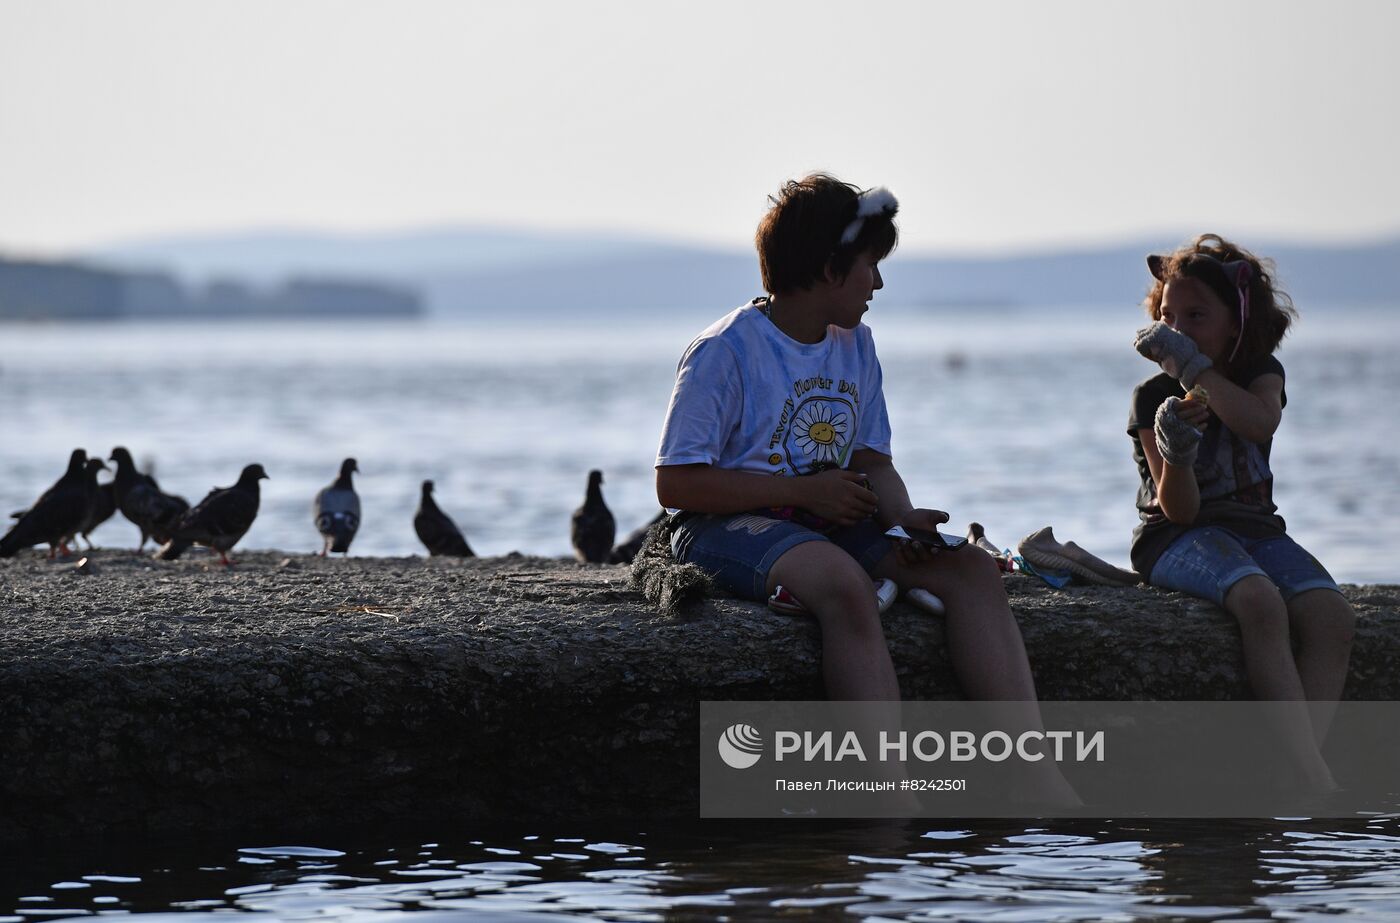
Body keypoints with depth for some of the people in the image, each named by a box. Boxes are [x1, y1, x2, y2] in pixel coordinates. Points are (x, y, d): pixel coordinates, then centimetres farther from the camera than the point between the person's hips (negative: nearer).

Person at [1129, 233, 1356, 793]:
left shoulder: (1261, 373, 7)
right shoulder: (1154, 397, -2)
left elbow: (1261, 420, -20)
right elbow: (1180, 510, -9)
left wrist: (1192, 366, -24)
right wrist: (1176, 454, -30)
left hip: (1255, 528, 4)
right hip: (1179, 538, -4)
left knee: (1332, 615, -26)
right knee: (1260, 600, -36)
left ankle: (1305, 761, -38)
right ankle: (1312, 771, -42)